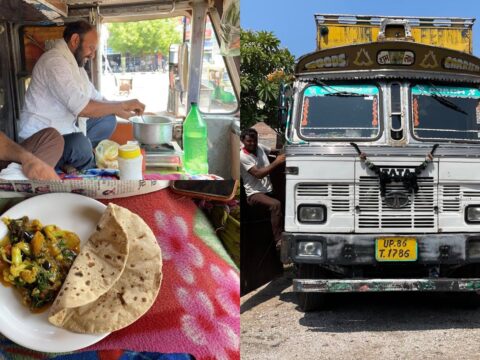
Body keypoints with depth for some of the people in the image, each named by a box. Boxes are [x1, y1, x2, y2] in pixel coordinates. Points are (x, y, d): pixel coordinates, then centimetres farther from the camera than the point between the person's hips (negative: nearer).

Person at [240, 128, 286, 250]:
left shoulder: (260, 147, 11)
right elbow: (258, 174, -19)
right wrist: (276, 163, -21)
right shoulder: (243, 156, -10)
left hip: (269, 191, 8)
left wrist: (283, 152, 10)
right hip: (254, 194, -8)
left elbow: (273, 151, 32)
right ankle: (278, 241, -36)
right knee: (276, 204, -35)